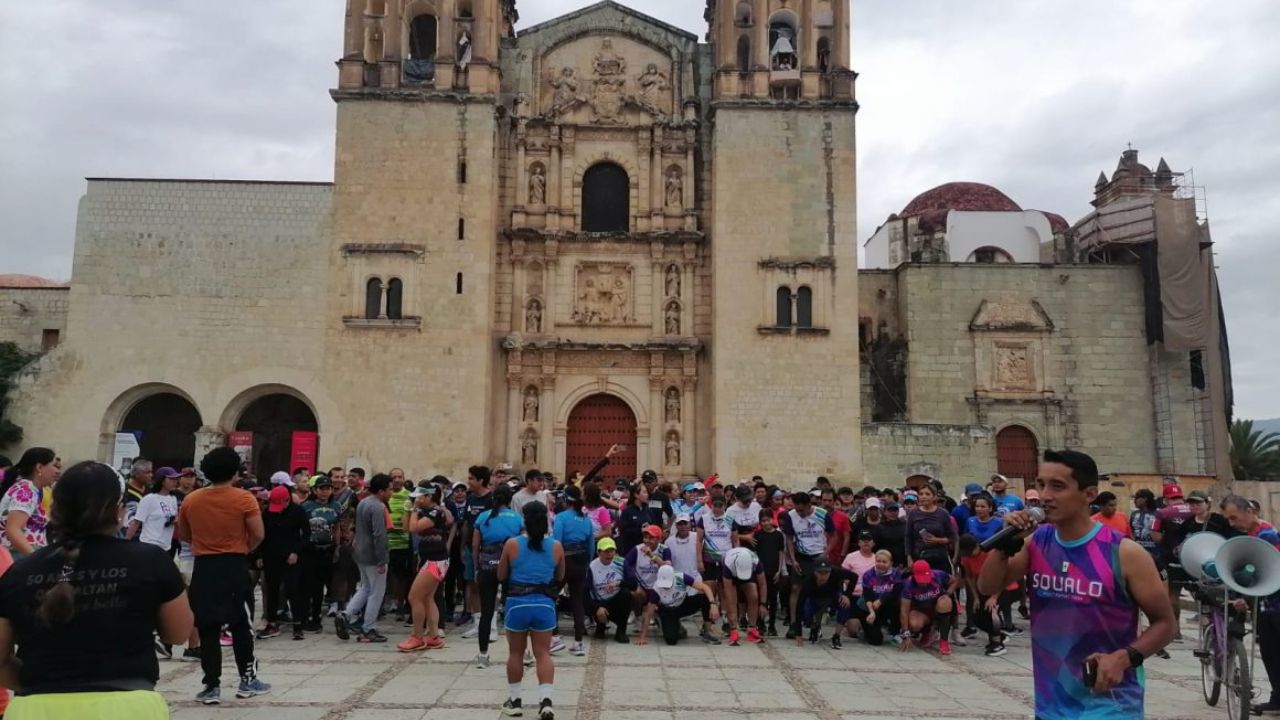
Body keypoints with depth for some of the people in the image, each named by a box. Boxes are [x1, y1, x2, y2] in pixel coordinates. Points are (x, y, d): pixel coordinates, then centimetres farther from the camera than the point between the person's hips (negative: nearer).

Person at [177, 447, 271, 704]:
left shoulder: (191, 500, 2)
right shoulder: (244, 499, -9)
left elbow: (182, 535, 13)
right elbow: (258, 534, -11)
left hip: (203, 567, 2)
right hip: (234, 567, -2)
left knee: (207, 628, 7)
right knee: (241, 625, 10)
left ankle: (212, 686, 9)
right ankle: (247, 679, 17)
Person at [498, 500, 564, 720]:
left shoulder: (512, 544, -7)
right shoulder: (556, 547, -3)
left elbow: (501, 576, 4)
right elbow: (560, 577, 12)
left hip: (517, 603, -1)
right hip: (544, 604, 1)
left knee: (515, 653, 15)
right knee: (543, 653, 6)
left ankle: (514, 700, 23)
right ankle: (546, 700, -6)